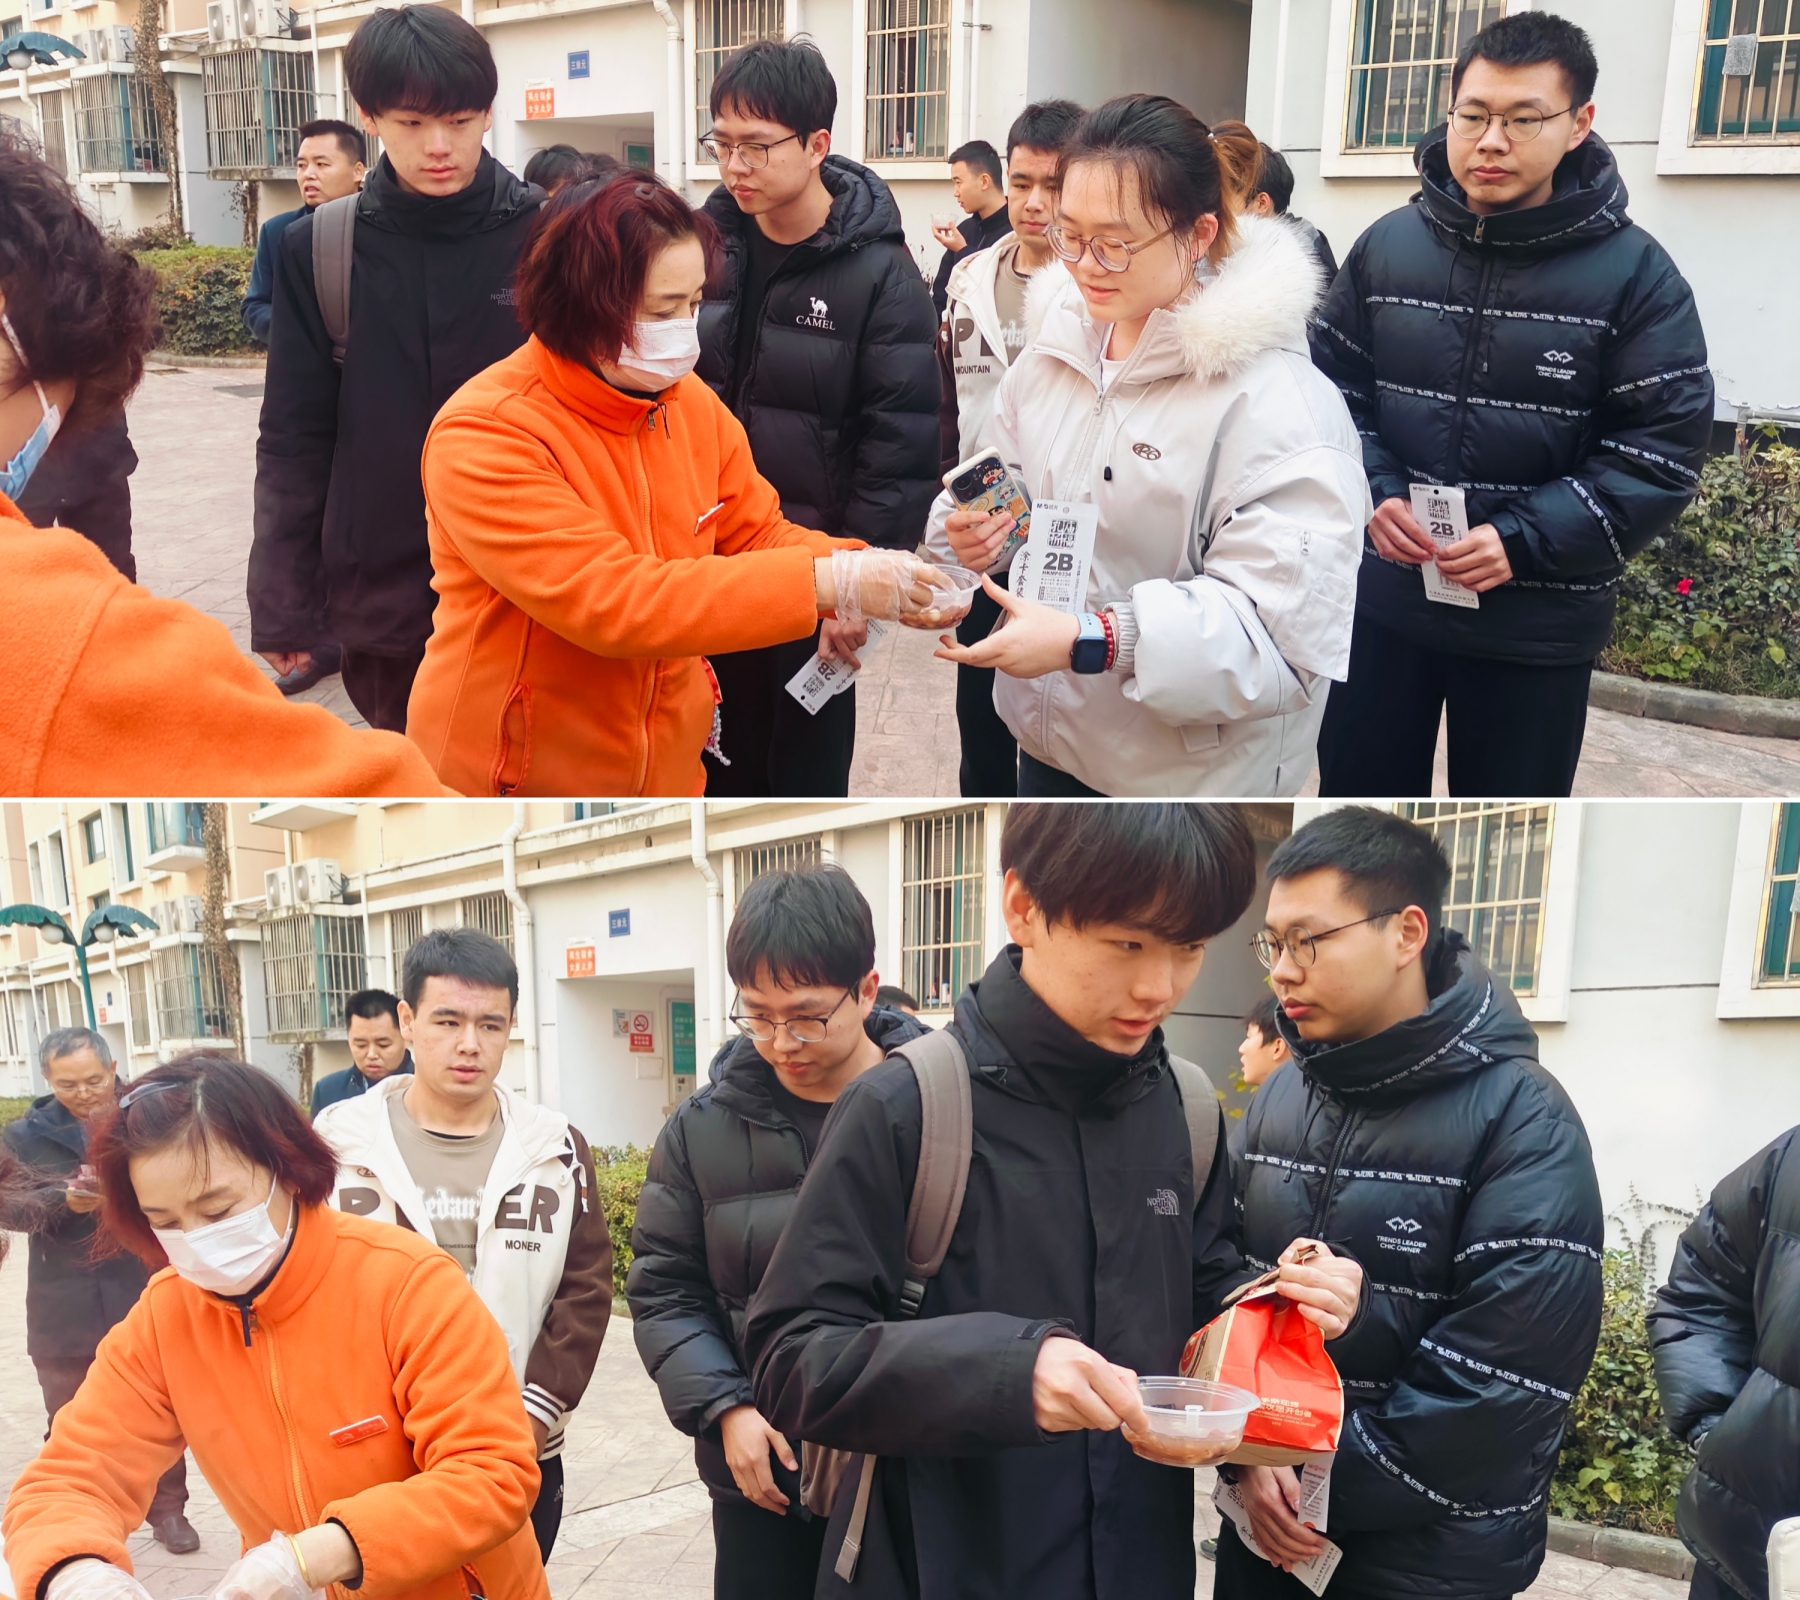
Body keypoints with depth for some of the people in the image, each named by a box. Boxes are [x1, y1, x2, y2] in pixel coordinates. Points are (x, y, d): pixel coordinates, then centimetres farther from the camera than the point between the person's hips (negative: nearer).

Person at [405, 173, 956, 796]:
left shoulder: (692, 403, -2)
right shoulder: (483, 437, -22)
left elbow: (759, 535, 5)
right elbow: (611, 601, -31)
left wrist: (866, 572, -17)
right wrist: (827, 582, -32)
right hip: (516, 776, -6)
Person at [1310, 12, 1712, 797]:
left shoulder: (1635, 273, -7)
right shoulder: (1386, 246, 2)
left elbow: (1662, 453, -9)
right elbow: (1331, 388, 8)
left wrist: (1524, 540, -20)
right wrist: (1373, 493, -11)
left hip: (1537, 628, -2)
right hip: (1381, 600, 2)